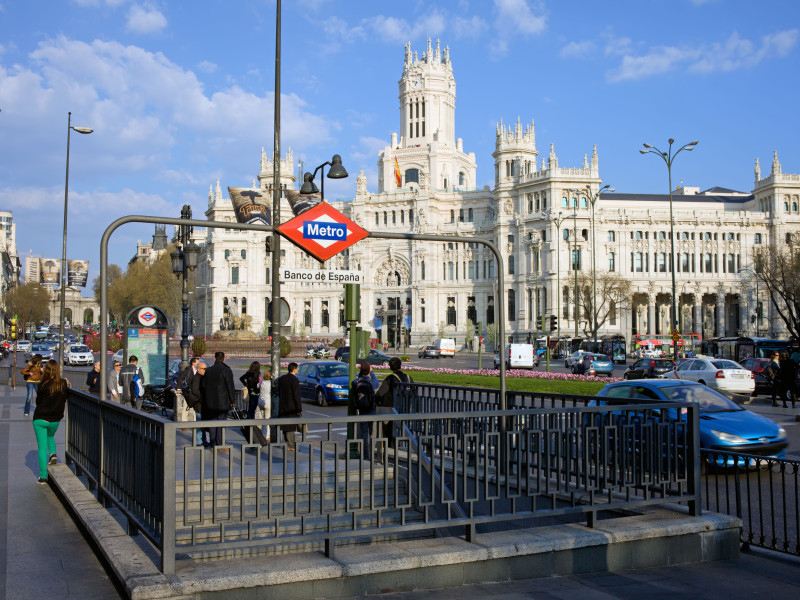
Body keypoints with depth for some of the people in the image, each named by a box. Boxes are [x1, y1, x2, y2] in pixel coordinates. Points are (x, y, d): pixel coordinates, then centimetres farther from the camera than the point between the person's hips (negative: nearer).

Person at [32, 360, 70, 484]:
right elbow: (66, 398, 3)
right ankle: (53, 454, 8)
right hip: (55, 420, 3)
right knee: (50, 437, 35)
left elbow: (38, 401, -5)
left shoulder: (43, 385, -15)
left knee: (42, 447, 5)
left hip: (40, 419, -3)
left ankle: (43, 476, 6)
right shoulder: (64, 384, -9)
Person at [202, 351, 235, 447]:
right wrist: (232, 401, 0)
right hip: (222, 402, -4)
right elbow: (230, 387, -11)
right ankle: (219, 443, 0)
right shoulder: (226, 370, -10)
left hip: (210, 401, 5)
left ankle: (212, 442, 14)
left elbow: (205, 386, 11)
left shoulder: (208, 370, 6)